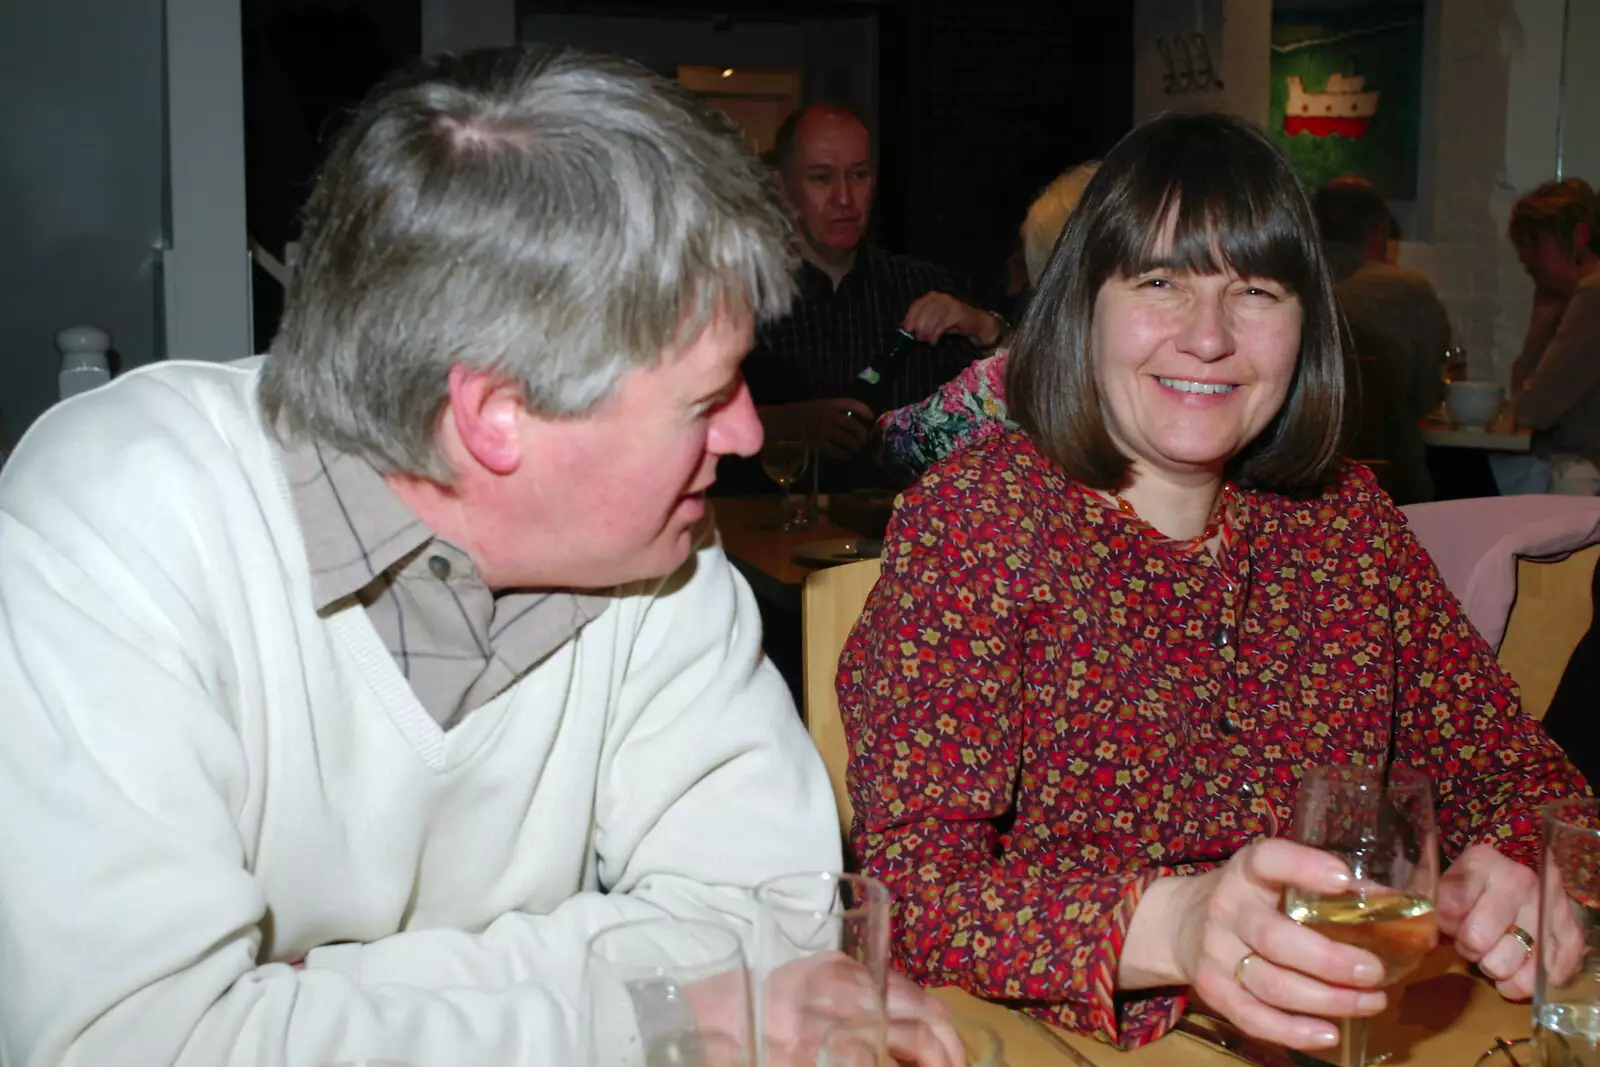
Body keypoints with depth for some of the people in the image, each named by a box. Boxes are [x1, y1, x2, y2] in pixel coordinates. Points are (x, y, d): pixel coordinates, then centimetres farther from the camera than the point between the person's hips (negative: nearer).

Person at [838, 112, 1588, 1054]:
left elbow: (1516, 771, 9)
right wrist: (1167, 925, -33)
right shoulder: (973, 517, -10)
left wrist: (1525, 872, -13)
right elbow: (910, 886, -17)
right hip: (1066, 1043, -5)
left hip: (1343, 1031, 6)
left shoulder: (1347, 513, 5)